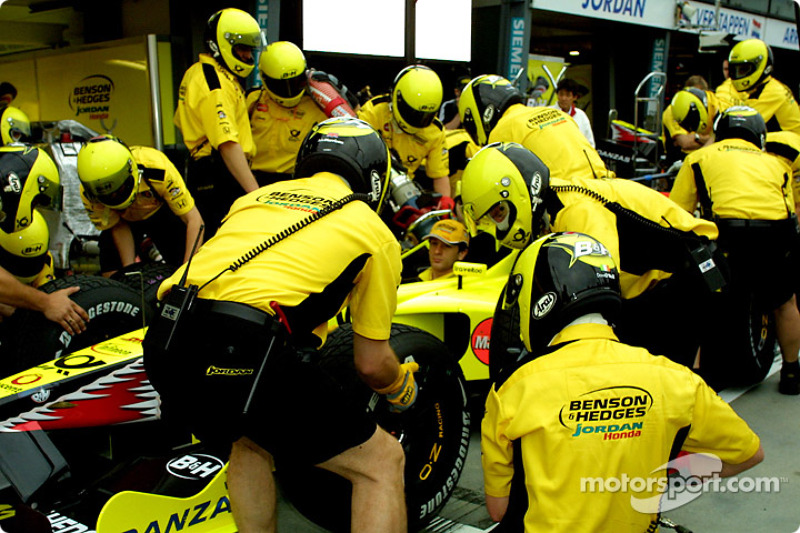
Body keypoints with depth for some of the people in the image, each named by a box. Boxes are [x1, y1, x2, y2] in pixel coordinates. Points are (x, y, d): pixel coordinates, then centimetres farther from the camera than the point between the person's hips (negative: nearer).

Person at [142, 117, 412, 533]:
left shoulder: (256, 196, 27)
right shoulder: (374, 231, 14)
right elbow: (370, 364, 15)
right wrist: (401, 390, 38)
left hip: (165, 347, 7)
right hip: (246, 358, -6)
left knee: (251, 443, 35)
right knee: (382, 462, 11)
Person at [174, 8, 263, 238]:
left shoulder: (196, 72, 15)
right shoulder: (217, 85, -18)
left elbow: (181, 122, 26)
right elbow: (228, 145, -28)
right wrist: (255, 192, -33)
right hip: (221, 175, -11)